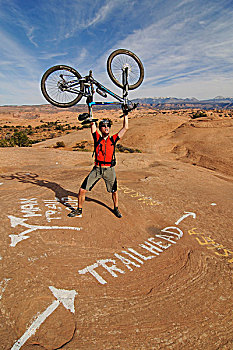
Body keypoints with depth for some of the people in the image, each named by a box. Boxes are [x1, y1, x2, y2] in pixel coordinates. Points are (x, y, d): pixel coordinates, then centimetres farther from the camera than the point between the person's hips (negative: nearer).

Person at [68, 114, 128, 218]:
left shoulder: (113, 139, 4)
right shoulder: (97, 138, 4)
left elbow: (125, 128, 5)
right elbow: (92, 125, 2)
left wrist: (125, 114, 8)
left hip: (109, 170, 0)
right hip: (97, 169, 0)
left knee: (114, 191, 14)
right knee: (82, 190, -2)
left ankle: (116, 209, 40)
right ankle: (79, 210, 20)